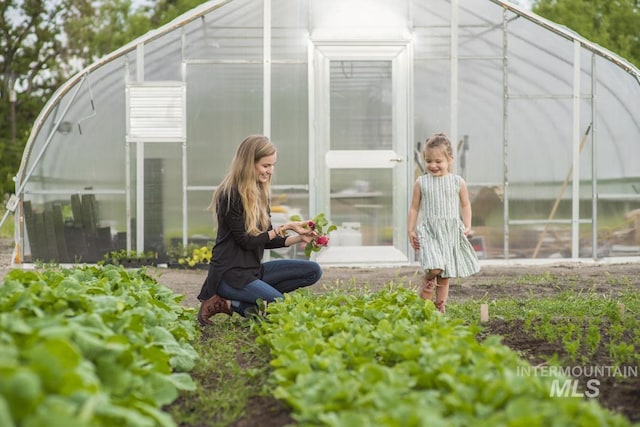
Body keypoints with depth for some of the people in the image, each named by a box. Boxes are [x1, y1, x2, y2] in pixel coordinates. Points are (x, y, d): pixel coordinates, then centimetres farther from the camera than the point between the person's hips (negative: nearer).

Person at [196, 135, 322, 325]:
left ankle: (250, 303, -8)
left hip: (253, 269, 9)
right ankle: (227, 304, -7)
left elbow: (265, 240, 12)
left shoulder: (260, 193, 12)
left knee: (313, 271, -5)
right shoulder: (230, 195, -13)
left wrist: (298, 238, -3)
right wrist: (284, 228, -13)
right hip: (230, 274, -9)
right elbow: (246, 241, -13)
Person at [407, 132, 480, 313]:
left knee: (445, 275, 8)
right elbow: (414, 207, 8)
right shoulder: (421, 182, 1)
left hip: (452, 231, 2)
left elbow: (465, 205, 10)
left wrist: (467, 226, 0)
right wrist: (411, 230, 4)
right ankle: (424, 302, 3)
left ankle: (440, 308, 19)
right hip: (429, 231, -2)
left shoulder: (458, 182, 2)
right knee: (434, 268, -20)